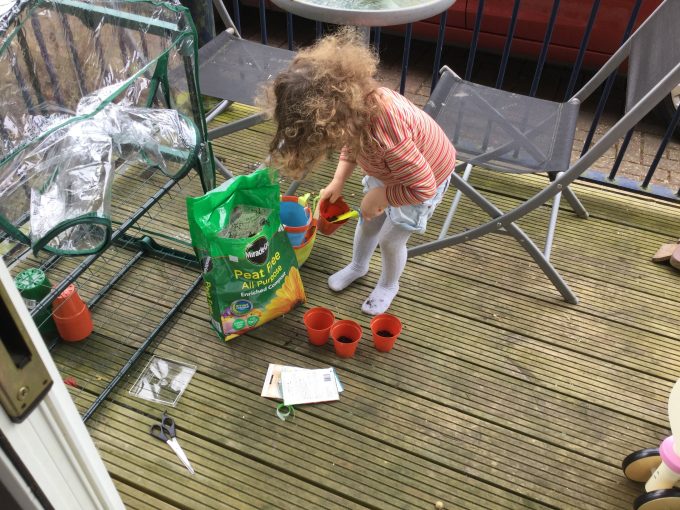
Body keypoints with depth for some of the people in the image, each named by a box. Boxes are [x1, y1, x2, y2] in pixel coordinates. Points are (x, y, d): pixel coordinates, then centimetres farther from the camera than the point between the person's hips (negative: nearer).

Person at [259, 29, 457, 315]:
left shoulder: (384, 134, -48)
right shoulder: (349, 96, -24)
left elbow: (422, 187, -36)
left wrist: (379, 196, -22)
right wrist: (338, 182, -8)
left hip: (426, 177, -7)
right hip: (388, 166, 7)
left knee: (390, 239, 8)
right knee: (367, 222, 21)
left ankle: (388, 285, 39)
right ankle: (358, 266, 51)